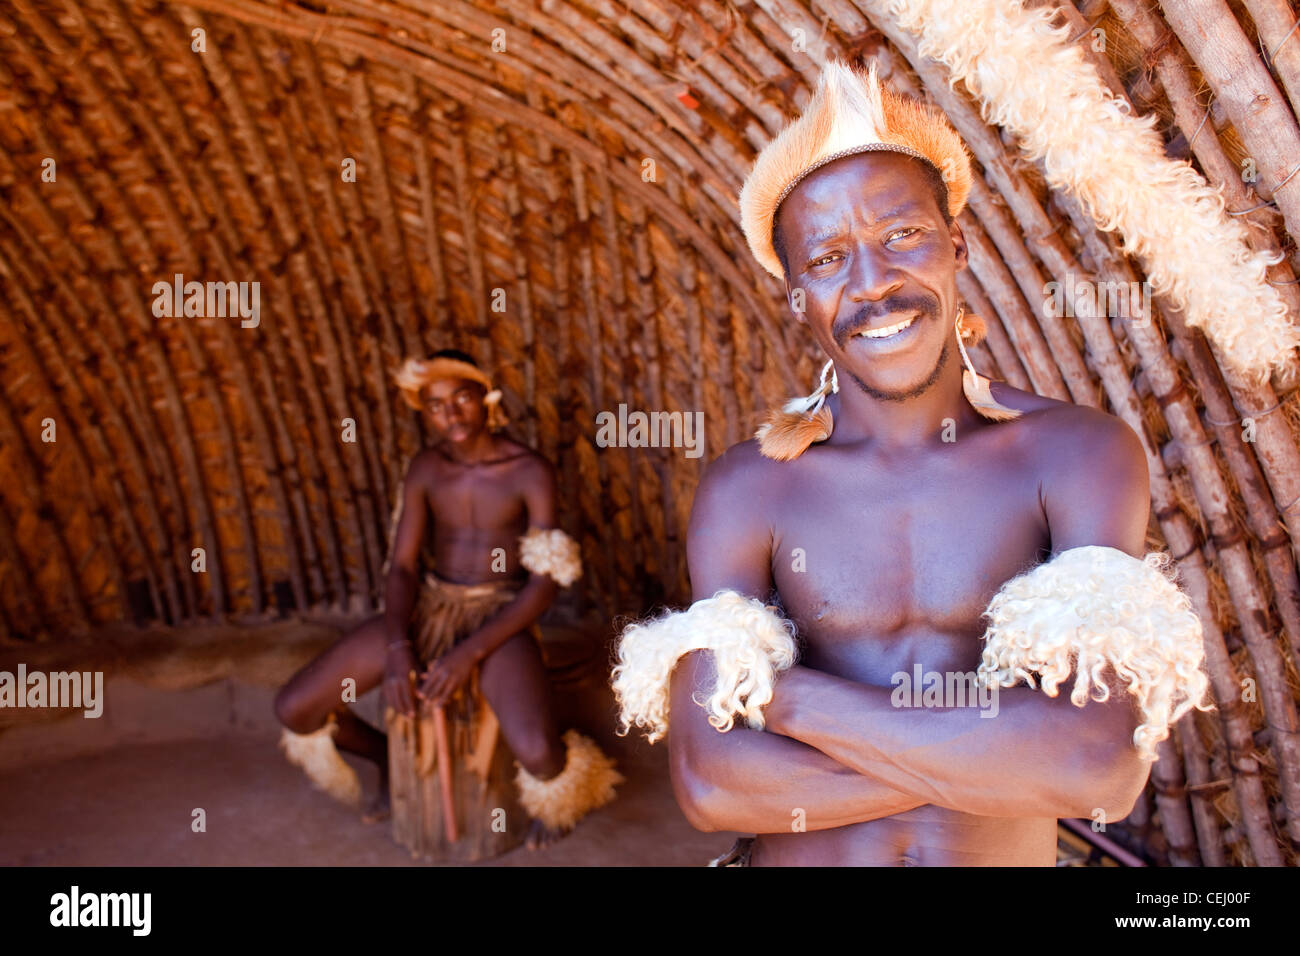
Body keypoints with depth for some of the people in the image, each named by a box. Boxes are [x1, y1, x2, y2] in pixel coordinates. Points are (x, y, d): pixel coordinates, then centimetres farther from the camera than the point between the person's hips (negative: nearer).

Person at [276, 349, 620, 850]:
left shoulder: (531, 472, -12)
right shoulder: (425, 469, 2)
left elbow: (546, 581, -15)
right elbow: (403, 565, 0)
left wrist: (470, 653, -23)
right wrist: (397, 646, -18)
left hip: (499, 617, -4)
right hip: (428, 606, 4)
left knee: (536, 751, -31)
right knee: (294, 708, -6)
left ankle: (557, 799, 12)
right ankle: (387, 756, 27)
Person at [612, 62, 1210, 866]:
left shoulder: (1079, 455, -13)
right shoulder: (745, 493, -12)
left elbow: (1103, 761, -24)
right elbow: (709, 779, -19)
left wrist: (787, 695, -22)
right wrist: (1014, 753, -22)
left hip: (1010, 853, 1)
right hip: (795, 861, 0)